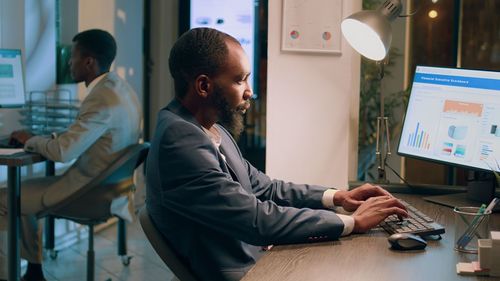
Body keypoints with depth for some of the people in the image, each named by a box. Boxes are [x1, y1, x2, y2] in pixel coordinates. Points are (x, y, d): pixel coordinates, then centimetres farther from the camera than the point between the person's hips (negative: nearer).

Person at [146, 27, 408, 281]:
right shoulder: (180, 140, -24)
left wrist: (337, 197, 2)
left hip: (259, 257, 9)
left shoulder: (213, 129, 7)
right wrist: (353, 222, -18)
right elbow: (259, 219, -25)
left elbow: (263, 188, 14)